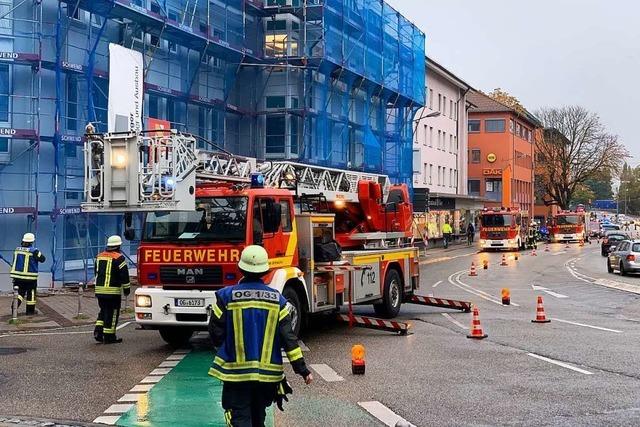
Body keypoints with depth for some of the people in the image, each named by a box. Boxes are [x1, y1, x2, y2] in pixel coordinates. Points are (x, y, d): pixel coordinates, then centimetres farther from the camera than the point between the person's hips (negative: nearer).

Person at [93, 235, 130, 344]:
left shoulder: (99, 256, 13)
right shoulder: (119, 258, -9)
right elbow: (124, 275, -11)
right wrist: (127, 288, -2)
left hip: (99, 289, 7)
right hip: (113, 291, -6)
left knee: (103, 311, 19)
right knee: (112, 313, 0)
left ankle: (98, 330, 6)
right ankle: (109, 337, 2)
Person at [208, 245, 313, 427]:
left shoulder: (226, 296, -9)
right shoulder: (277, 299, -3)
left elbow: (216, 333, -5)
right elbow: (288, 337, -5)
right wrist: (302, 369, 0)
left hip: (236, 371, -3)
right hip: (268, 372, 3)